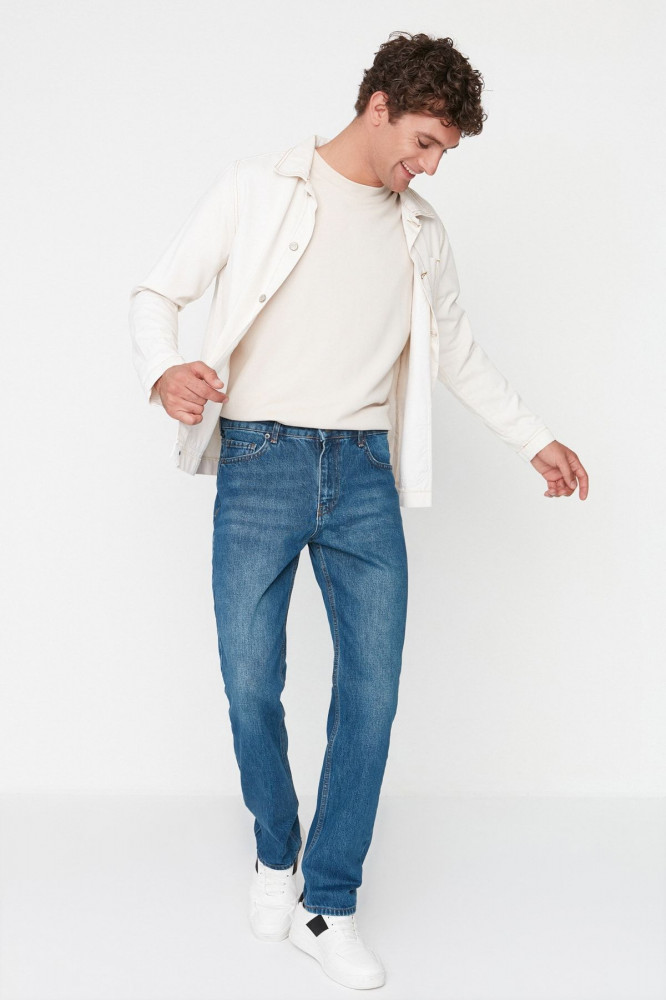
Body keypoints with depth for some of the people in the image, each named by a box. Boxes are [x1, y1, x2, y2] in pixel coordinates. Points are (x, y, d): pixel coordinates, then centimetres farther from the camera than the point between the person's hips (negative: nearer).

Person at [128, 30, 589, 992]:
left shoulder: (421, 230, 14)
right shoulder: (255, 190, 1)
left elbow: (457, 347, 26)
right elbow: (158, 293, 1)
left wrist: (535, 438, 27)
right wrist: (164, 371, -21)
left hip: (364, 473, 3)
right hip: (260, 461, -3)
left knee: (372, 689, -1)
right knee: (251, 686, 1)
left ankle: (328, 905, 14)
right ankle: (276, 854, 28)